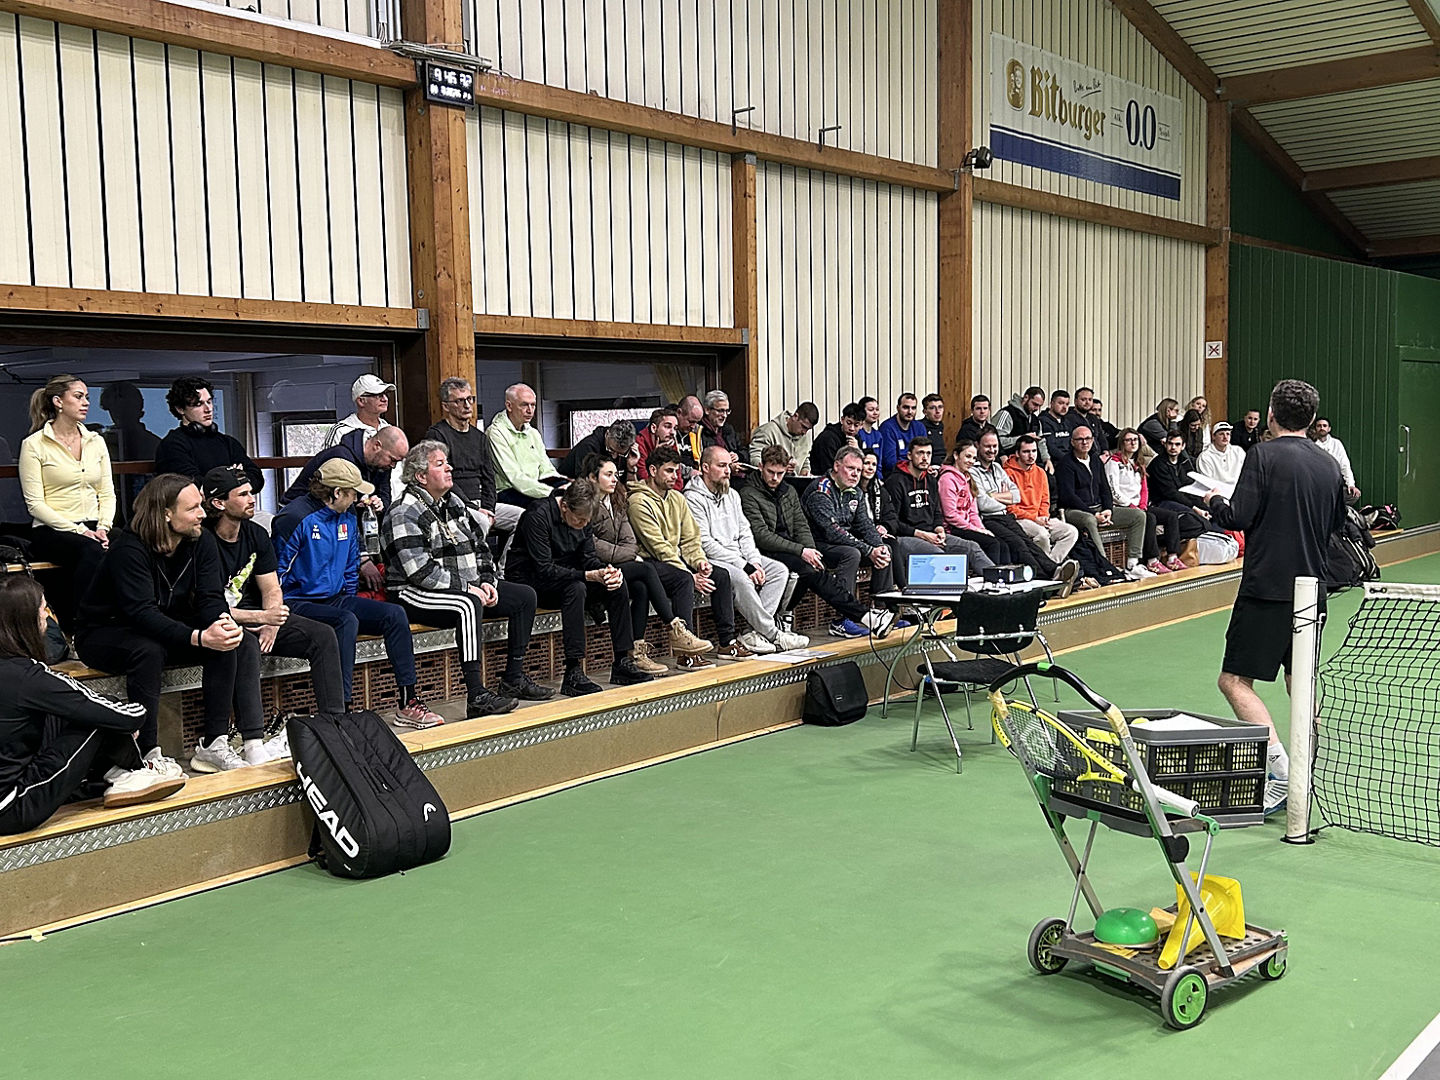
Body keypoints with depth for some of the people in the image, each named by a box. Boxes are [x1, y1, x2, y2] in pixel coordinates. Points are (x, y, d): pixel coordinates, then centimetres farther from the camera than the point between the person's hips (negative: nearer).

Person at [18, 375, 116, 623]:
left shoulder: (96, 442, 16)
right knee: (93, 552, -36)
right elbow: (35, 503, -6)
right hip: (51, 531, -4)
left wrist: (103, 527, -6)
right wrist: (78, 530, -15)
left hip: (93, 529, 4)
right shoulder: (34, 445, 0)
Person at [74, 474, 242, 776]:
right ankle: (148, 753, -30)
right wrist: (199, 637, -47)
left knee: (225, 643, -18)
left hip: (167, 628, 6)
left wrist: (224, 623, -36)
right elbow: (142, 613, -35)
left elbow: (211, 597, -10)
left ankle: (214, 745, -18)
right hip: (103, 634, -6)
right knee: (149, 651, -38)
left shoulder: (202, 541, -7)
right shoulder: (129, 549, -27)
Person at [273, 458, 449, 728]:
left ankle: (408, 704, -9)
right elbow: (277, 572, -12)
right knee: (346, 621, -35)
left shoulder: (347, 516, 11)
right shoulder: (296, 518, -14)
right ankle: (340, 711, -36)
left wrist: (349, 601, 16)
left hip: (336, 599, 8)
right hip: (298, 603, -8)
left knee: (394, 614, -10)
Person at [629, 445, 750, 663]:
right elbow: (658, 547, -17)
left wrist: (699, 561, -8)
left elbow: (690, 539, 14)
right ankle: (685, 652, -34)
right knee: (684, 580, -34)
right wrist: (691, 576, -21)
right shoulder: (639, 502, -12)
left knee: (721, 574, -9)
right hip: (650, 562, -8)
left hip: (676, 559, 8)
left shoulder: (677, 498, 15)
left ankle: (727, 642, -3)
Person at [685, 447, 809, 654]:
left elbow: (745, 533, 16)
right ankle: (773, 635, -24)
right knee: (740, 578, -35)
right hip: (710, 560, -8)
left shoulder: (732, 495, 18)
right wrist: (744, 566, -18)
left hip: (739, 557, 8)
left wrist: (755, 561, -4)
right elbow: (705, 543, -16)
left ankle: (757, 632, -21)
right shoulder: (693, 498, -9)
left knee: (780, 570, -11)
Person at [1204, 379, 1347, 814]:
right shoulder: (1329, 465, 9)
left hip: (1266, 587, -7)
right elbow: (1336, 526, 19)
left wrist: (1214, 501, 4)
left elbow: (1239, 518, -15)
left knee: (1235, 681, -5)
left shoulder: (1264, 455, -10)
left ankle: (1281, 769, -16)